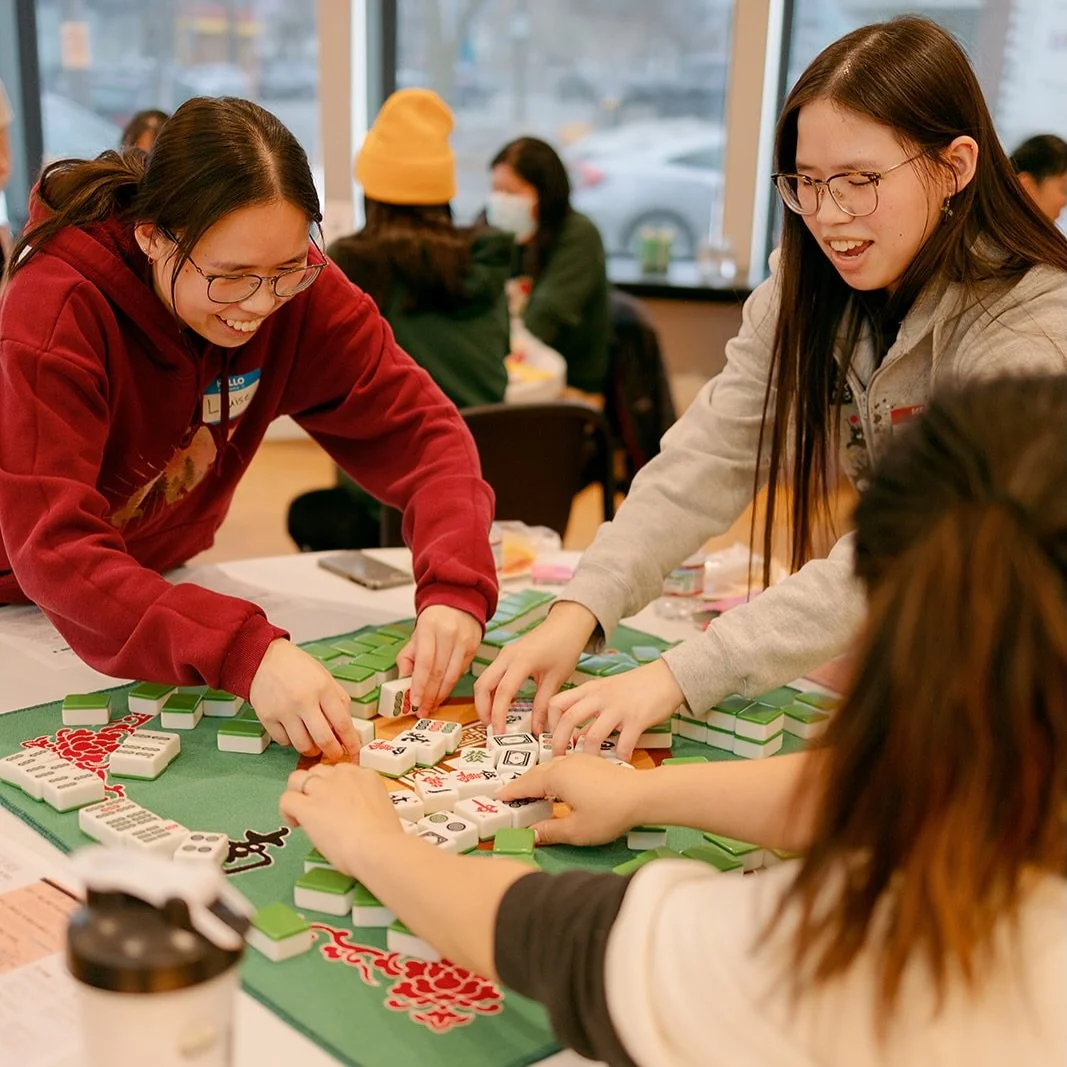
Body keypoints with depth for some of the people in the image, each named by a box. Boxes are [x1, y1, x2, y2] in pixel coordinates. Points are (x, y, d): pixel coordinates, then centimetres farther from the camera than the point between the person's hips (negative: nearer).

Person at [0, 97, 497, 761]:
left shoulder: (293, 283, -17)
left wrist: (455, 589, -36)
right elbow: (55, 551, -37)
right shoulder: (56, 311, -30)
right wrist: (245, 653, -51)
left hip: (158, 575, 4)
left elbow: (415, 424, -18)